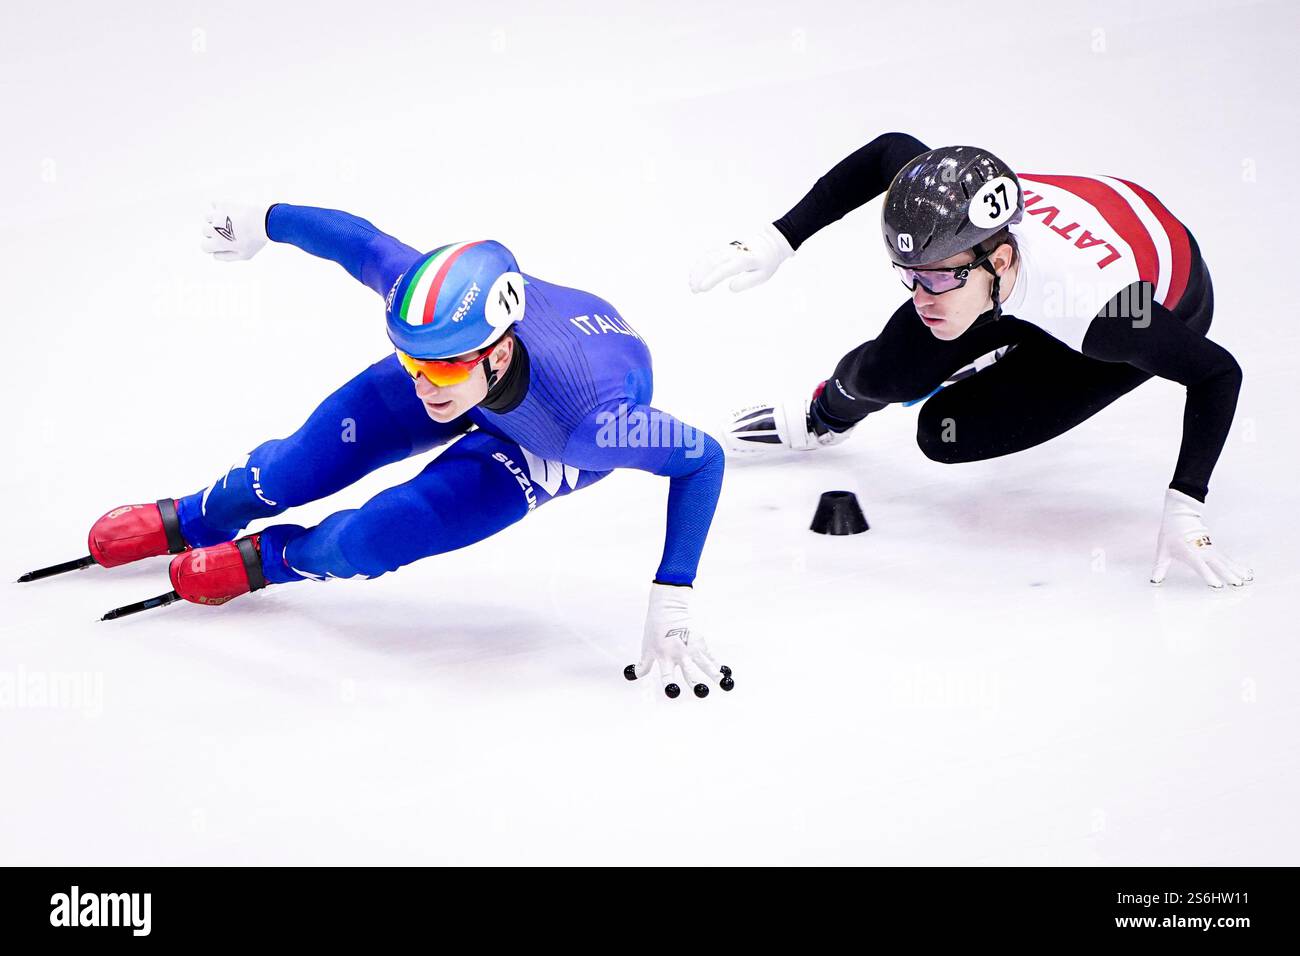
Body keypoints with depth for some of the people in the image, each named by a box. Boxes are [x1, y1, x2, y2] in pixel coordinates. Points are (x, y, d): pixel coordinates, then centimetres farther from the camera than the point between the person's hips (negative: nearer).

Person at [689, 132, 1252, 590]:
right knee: (886, 374, -11)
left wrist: (1184, 513, -37)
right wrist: (777, 241, -14)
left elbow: (1219, 373, -34)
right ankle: (824, 417, 25)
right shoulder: (953, 220, -33)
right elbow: (890, 151, -11)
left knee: (946, 434, -16)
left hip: (1153, 311, -4)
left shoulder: (1091, 308, -45)